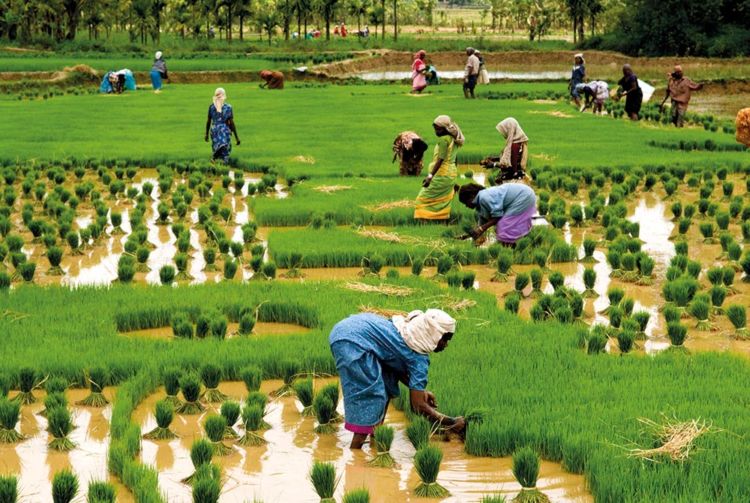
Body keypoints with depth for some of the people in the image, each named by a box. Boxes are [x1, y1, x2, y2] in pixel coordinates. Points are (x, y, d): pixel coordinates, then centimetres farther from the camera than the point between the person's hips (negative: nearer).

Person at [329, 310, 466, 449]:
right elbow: (418, 405, -11)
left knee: (387, 383, 18)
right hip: (352, 341, -10)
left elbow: (398, 367, 24)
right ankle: (355, 449, -6)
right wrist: (450, 422, -2)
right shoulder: (419, 357, -11)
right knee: (370, 394, -7)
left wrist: (420, 390, 16)